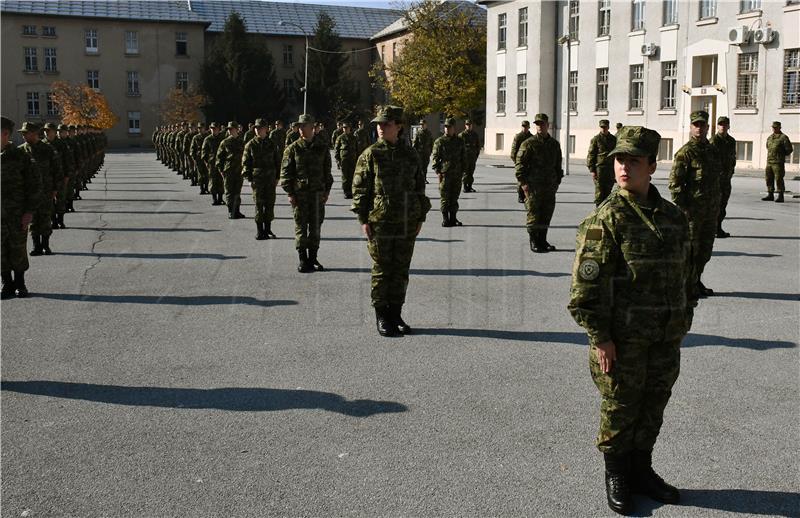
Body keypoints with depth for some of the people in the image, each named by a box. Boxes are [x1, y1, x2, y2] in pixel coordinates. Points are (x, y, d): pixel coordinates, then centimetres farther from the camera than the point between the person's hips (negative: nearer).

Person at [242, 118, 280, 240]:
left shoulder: (271, 144, 7)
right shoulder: (250, 145, 1)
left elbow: (277, 161, 14)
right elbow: (245, 163, 2)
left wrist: (277, 177, 8)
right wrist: (249, 179, -5)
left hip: (270, 179, 2)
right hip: (257, 179, -2)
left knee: (270, 204, 4)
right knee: (259, 205, -1)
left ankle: (267, 229, 15)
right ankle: (259, 231, 6)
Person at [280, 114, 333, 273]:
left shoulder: (322, 147, 6)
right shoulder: (293, 148, 0)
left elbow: (327, 170, 11)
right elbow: (285, 172, 0)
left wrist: (327, 190, 5)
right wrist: (289, 193, -6)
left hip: (318, 193, 2)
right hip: (299, 193, -2)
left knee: (316, 226, 6)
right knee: (301, 226, 0)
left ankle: (313, 258, 17)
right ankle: (303, 260, 7)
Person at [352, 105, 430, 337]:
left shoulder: (410, 155, 7)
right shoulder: (370, 155, -2)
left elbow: (420, 186, 13)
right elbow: (360, 188, -3)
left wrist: (420, 217, 9)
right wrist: (363, 219, -8)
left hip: (407, 224, 3)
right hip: (380, 223, -3)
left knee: (401, 270, 8)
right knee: (382, 270, 2)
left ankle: (396, 313, 20)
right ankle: (381, 317, 12)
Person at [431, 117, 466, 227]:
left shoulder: (460, 142, 11)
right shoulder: (439, 141, 1)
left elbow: (464, 157, 17)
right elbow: (434, 157, -1)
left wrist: (463, 171, 10)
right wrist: (437, 171, -10)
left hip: (457, 174, 3)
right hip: (444, 174, -3)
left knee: (454, 197, 8)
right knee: (445, 198, -2)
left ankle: (453, 219, 16)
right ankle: (445, 219, 3)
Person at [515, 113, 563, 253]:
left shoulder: (554, 144, 13)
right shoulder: (528, 144, -4)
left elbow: (558, 165, 21)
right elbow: (520, 164, -7)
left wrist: (557, 181, 14)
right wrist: (523, 183, -14)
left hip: (550, 186, 5)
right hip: (533, 186, -5)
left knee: (547, 214, 9)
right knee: (534, 215, -3)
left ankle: (542, 241, 19)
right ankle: (534, 243, 5)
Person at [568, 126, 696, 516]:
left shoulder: (674, 217, 7)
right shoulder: (606, 219, -12)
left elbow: (686, 273, 16)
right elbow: (586, 284, -15)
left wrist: (683, 321, 14)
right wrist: (600, 337, -17)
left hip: (666, 338, 6)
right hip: (623, 338, -5)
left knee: (653, 409, 16)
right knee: (620, 410, 7)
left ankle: (642, 472, 34)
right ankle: (616, 477, 25)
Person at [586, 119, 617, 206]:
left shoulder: (613, 139, 12)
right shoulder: (595, 139, 0)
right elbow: (590, 155, -3)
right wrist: (591, 170, -10)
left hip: (610, 169, 4)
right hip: (599, 168, -4)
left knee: (608, 190, 8)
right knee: (599, 190, -5)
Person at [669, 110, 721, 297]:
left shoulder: (712, 150, 13)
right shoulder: (685, 152, -10)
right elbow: (675, 183, -14)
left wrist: (717, 205, 17)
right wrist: (682, 208, -18)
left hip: (710, 211, 7)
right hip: (692, 211, -7)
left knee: (705, 249, 14)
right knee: (690, 248, -1)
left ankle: (696, 281, 27)